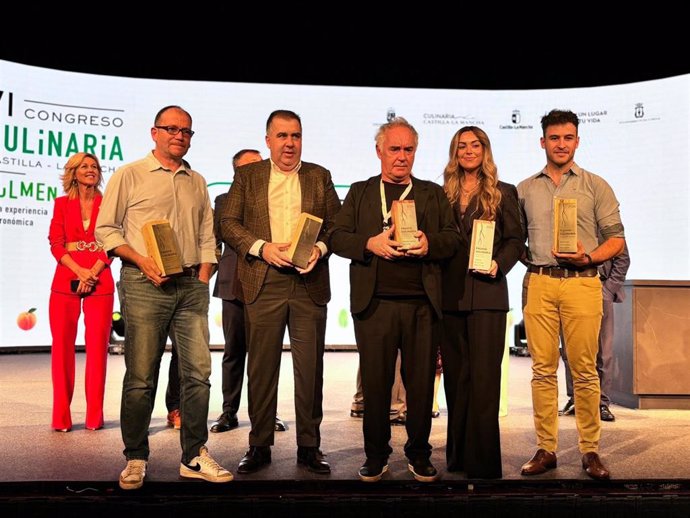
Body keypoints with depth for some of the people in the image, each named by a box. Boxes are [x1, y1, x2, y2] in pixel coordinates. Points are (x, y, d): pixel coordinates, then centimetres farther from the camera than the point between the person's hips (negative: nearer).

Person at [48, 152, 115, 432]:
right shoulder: (62, 204, 13)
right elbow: (56, 243, 5)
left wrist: (93, 273, -12)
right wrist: (79, 271, -10)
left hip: (100, 282, -1)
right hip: (66, 280, 1)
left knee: (97, 346, -4)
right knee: (62, 345, -2)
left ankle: (94, 416, 4)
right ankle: (61, 417, 5)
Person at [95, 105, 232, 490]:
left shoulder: (197, 182, 17)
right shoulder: (130, 175, 4)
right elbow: (106, 229, 1)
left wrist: (202, 280, 6)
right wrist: (142, 261, -11)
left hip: (191, 286, 4)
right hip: (144, 285, -4)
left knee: (198, 372, 1)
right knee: (141, 376, -1)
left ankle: (194, 457, 12)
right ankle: (136, 459, 14)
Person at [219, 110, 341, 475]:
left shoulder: (319, 176, 14)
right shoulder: (247, 176, 11)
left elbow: (336, 223, 9)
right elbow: (227, 222, 3)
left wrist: (320, 248, -10)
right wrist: (262, 247, -11)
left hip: (309, 283, 1)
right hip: (263, 284, 0)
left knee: (310, 369, 4)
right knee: (261, 369, 5)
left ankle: (309, 447, 16)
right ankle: (259, 446, 18)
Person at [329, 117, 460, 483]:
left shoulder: (433, 193, 16)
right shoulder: (360, 192, 14)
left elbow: (452, 239, 9)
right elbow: (337, 237, 5)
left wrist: (429, 244, -12)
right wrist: (370, 244, -13)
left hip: (422, 304, 1)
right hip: (374, 302, 0)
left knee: (421, 382, 5)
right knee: (375, 382, 4)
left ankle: (419, 453, 22)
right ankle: (376, 455, 19)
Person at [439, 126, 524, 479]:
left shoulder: (503, 193, 6)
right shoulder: (444, 194, 14)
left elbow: (516, 240, 3)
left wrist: (498, 264, -15)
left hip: (487, 295, -3)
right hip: (450, 295, 4)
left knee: (483, 377, -5)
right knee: (455, 376, 9)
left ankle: (483, 462, 3)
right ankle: (457, 455, 21)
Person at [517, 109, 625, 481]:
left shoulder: (595, 186, 9)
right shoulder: (525, 189, 14)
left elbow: (616, 238, 6)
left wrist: (587, 257, -11)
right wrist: (527, 259, 1)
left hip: (582, 283, -1)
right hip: (538, 284, 2)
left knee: (584, 371, 0)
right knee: (542, 370, 3)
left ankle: (590, 450, 11)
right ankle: (546, 449, 11)